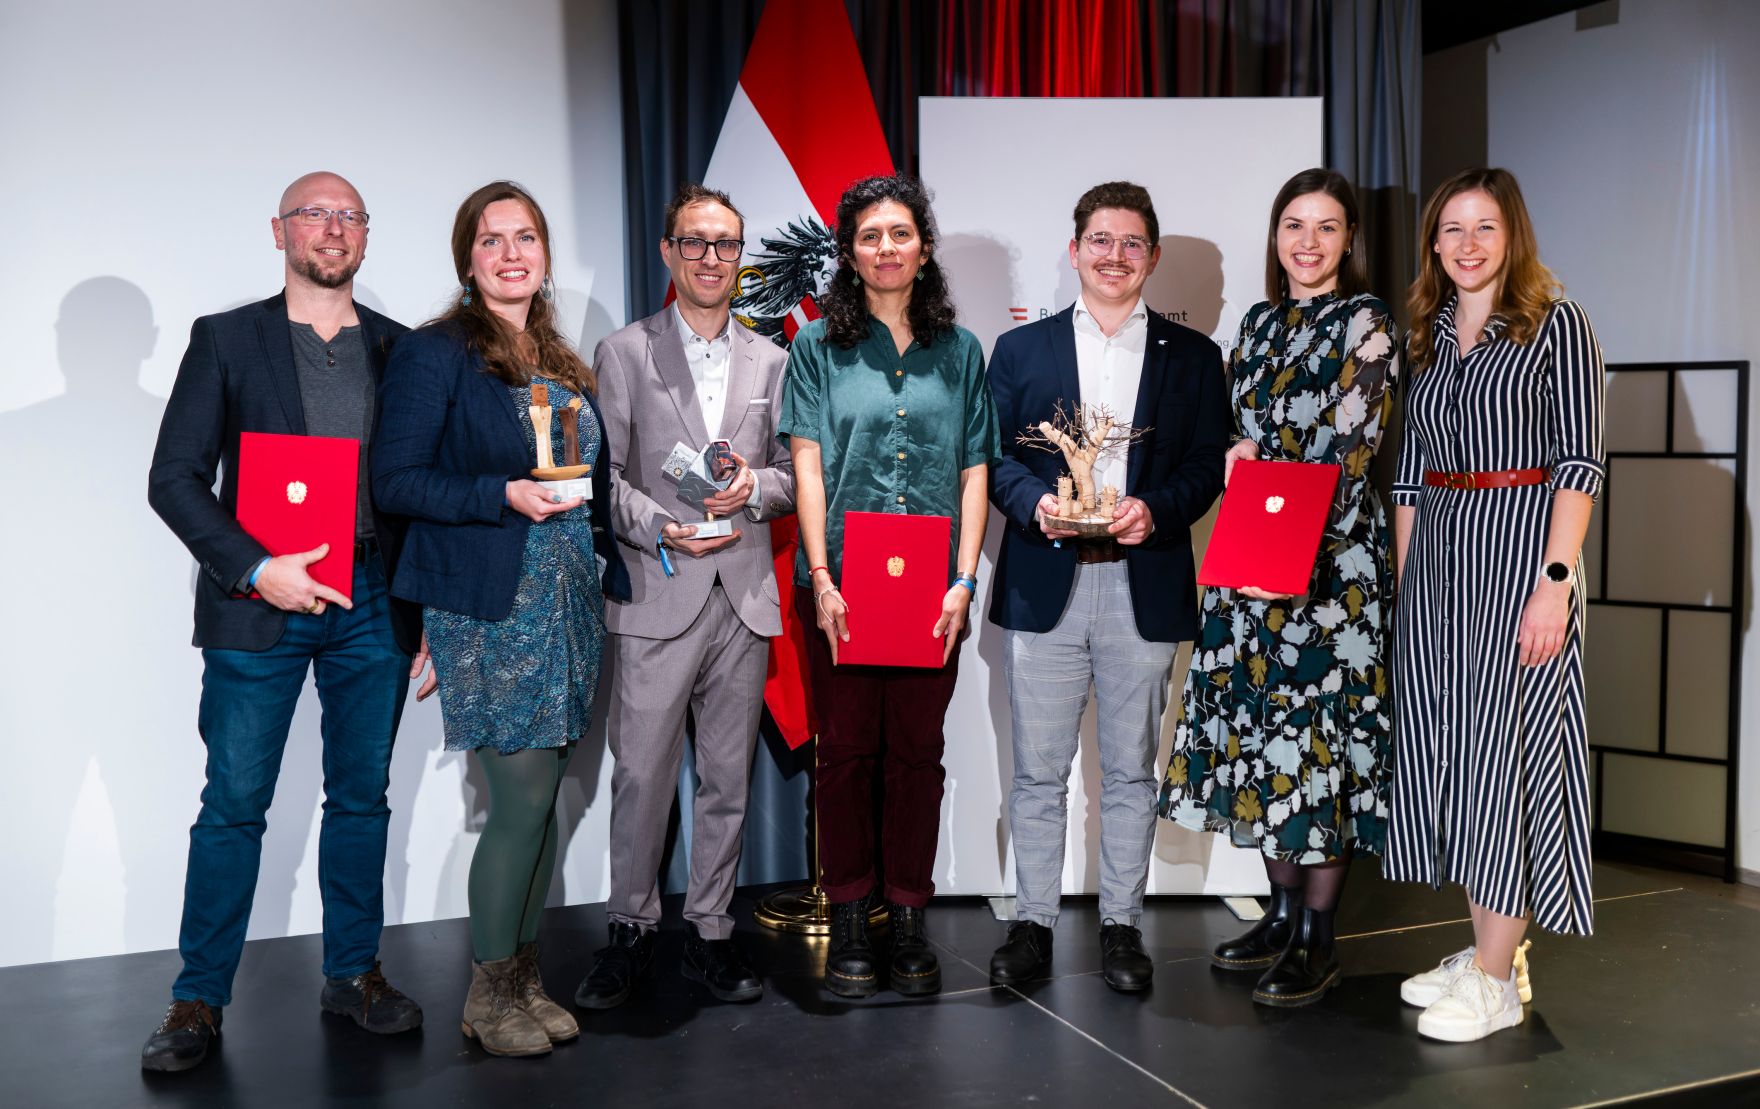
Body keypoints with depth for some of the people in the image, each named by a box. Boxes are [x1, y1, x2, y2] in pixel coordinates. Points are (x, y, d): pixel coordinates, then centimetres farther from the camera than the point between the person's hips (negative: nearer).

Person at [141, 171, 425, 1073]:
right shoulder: (226, 340, 4)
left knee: (362, 795, 10)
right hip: (259, 603, -2)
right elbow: (173, 478, -2)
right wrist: (257, 569, -14)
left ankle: (354, 973, 24)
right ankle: (198, 1000, 14)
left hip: (373, 606, 2)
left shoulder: (399, 349, 10)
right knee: (234, 804, 2)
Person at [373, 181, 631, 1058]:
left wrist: (612, 572, 14)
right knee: (523, 799, -6)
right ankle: (487, 994, 12)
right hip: (490, 610, -6)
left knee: (543, 798, 10)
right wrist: (506, 496, -20)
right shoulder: (435, 353, -5)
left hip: (570, 605, 7)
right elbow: (394, 480, -11)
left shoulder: (563, 364, 16)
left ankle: (522, 976, 23)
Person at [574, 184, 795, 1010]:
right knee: (641, 774, -1)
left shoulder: (770, 360, 13)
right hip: (658, 595, -3)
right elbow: (603, 475, 0)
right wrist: (662, 529, -15)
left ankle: (709, 933, 21)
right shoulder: (622, 353, 4)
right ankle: (631, 929, 17)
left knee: (727, 777, 9)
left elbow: (794, 474, 13)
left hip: (744, 597, 3)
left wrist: (755, 487, -8)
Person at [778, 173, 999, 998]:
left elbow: (974, 472, 8)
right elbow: (807, 467, -1)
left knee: (918, 751, 6)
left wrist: (963, 579, -3)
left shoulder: (958, 350, 11)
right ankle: (847, 922, 15)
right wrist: (821, 579, -10)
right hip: (841, 585, -1)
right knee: (846, 750, 4)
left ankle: (909, 916, 16)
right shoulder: (819, 346, 6)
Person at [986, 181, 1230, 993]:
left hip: (1143, 588, 0)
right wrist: (1036, 501, -14)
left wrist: (1155, 510, -14)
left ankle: (1120, 925, 21)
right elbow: (992, 455, 5)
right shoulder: (1020, 349, 10)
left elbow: (1209, 466, 5)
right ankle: (1033, 922, 18)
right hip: (1044, 588, 0)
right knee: (1038, 770, 5)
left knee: (1130, 770, 8)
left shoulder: (1192, 357, 10)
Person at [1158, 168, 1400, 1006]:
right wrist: (1240, 456, -5)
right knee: (1262, 725, 10)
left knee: (1321, 729, -3)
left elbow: (1348, 449, -12)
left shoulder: (1366, 324, -5)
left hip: (1333, 559, -6)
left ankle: (1316, 940, 8)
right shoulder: (1260, 324, 14)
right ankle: (1283, 913, 24)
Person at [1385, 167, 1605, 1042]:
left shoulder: (1556, 326, -3)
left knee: (1504, 743, -4)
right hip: (1435, 551, 6)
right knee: (1444, 745, 7)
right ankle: (1490, 949, 21)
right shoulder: (1428, 337, 14)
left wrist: (1556, 579, -18)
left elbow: (1580, 461, -9)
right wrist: (1404, 581, 10)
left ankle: (1496, 978, 5)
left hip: (1520, 544, -6)